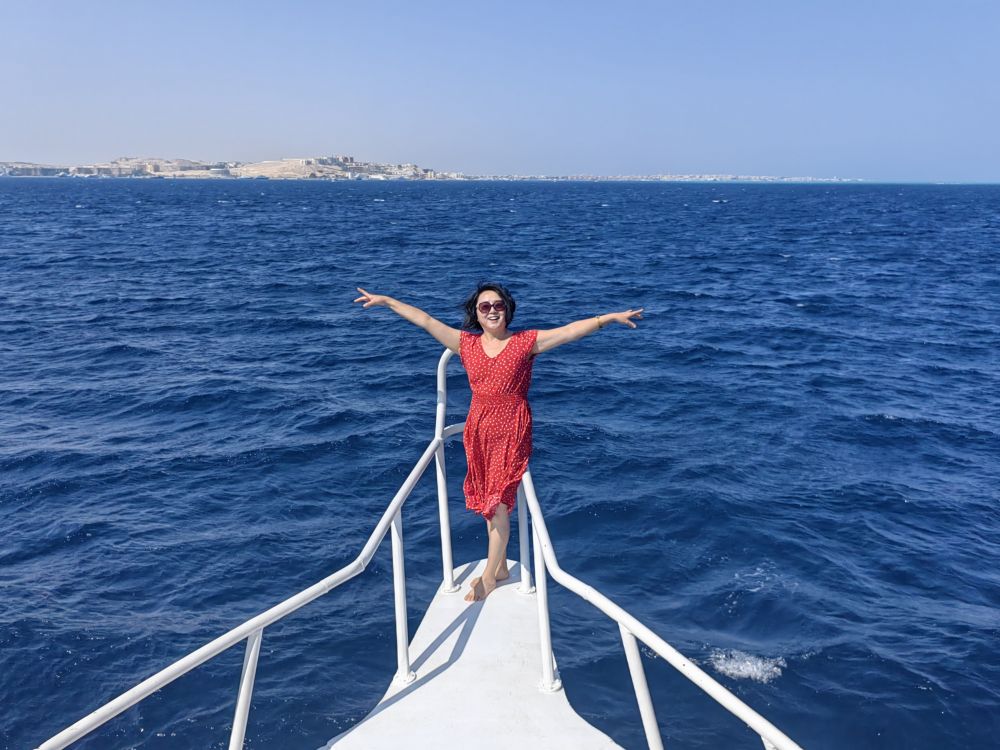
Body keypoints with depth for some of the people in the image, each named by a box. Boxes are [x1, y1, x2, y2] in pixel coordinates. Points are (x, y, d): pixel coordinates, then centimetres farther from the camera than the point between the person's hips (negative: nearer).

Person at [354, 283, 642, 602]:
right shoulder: (466, 344, 4)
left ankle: (489, 575, 13)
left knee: (499, 501, -1)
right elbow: (425, 320, 6)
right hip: (479, 431, 4)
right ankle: (500, 567, 29)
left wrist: (610, 317, -20)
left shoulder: (526, 342, -5)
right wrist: (387, 301, 9)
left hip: (511, 432, -4)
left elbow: (571, 330, -11)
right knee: (489, 500, 13)